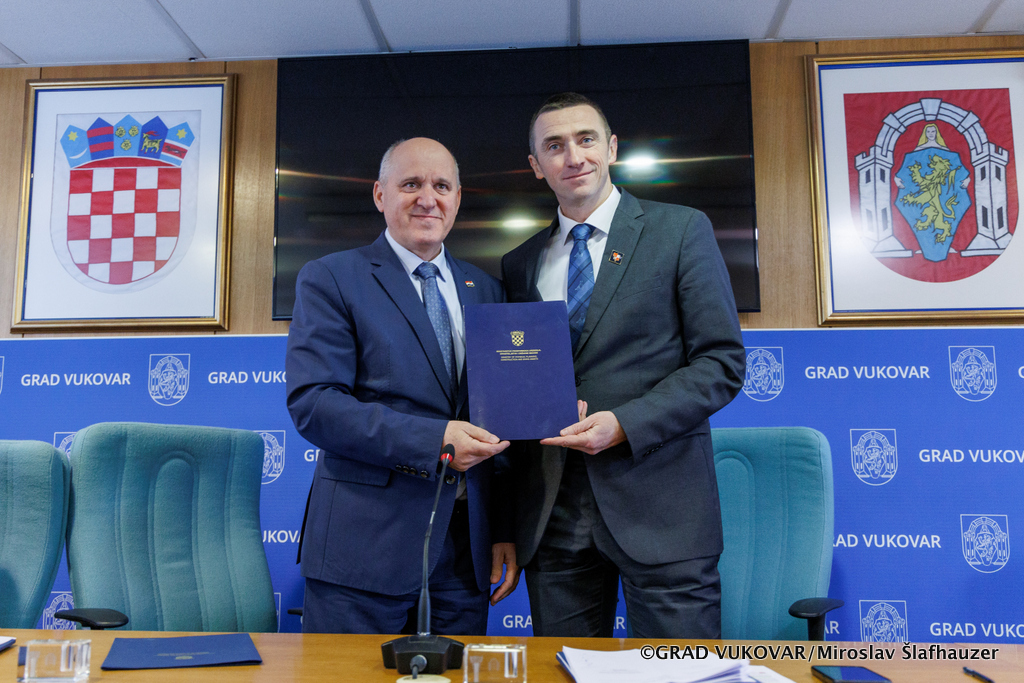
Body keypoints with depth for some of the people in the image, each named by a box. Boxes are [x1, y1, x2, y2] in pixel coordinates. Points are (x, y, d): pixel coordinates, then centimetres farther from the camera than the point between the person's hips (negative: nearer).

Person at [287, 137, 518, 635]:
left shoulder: (485, 290, 13)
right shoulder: (330, 280, -2)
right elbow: (311, 403, -13)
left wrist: (505, 529, 9)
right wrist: (432, 441, -21)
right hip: (365, 545, -4)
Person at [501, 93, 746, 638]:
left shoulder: (681, 231, 3)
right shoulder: (520, 265, 13)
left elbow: (722, 362, -3)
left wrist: (625, 424, -16)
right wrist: (504, 527, 7)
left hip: (658, 511, -3)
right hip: (552, 520, 3)